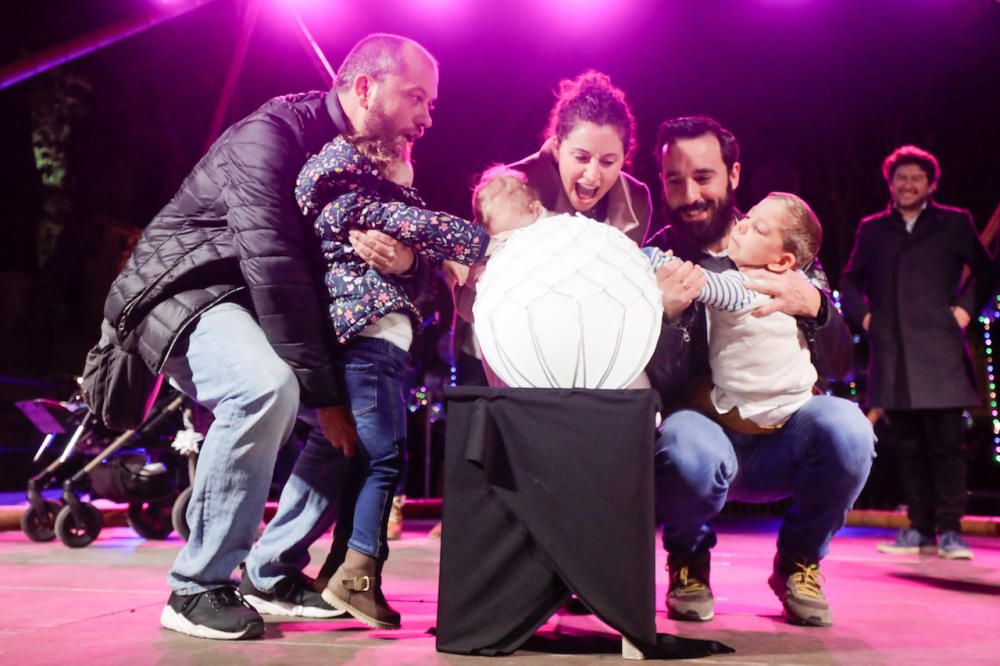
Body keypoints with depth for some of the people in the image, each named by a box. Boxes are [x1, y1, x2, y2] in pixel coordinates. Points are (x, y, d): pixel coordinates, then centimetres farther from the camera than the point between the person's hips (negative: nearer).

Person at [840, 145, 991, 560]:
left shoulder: (955, 224, 9)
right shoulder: (872, 229, 14)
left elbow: (988, 272, 12)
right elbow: (850, 280, 22)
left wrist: (967, 308, -1)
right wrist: (863, 315, 8)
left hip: (940, 354, -2)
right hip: (893, 356, 2)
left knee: (946, 443, -4)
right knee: (907, 446, 6)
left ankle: (949, 530, 4)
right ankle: (919, 529, 14)